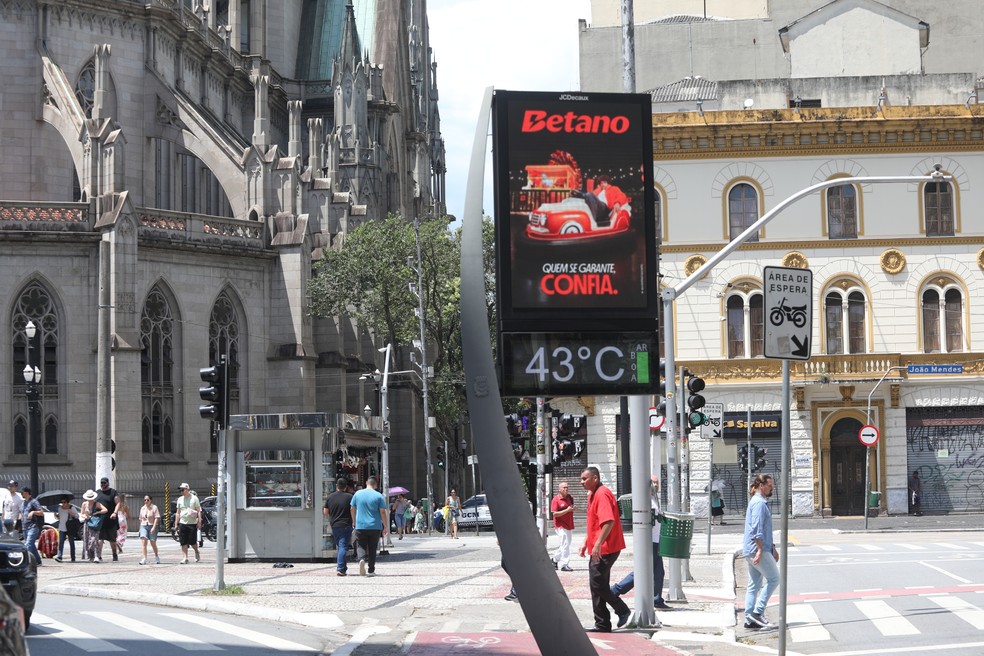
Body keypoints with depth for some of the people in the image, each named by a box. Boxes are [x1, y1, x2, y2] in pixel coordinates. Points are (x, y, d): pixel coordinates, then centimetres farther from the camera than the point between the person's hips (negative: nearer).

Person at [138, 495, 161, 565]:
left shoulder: (154, 508, -5)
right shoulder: (142, 508, 11)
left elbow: (156, 518, -11)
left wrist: (153, 527, -19)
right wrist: (141, 526, 14)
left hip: (152, 527, -3)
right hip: (143, 526, 3)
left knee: (153, 543, 4)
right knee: (143, 542, -14)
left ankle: (157, 556, 29)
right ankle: (144, 558, -18)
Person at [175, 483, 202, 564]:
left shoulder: (194, 498, -1)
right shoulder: (180, 499, 11)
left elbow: (199, 511, -1)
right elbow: (178, 512, 16)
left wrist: (199, 522, -9)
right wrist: (176, 523, 11)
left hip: (192, 523, -4)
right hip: (182, 523, 4)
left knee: (192, 542, -4)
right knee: (183, 542, -1)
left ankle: (196, 552, 24)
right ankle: (185, 558, 2)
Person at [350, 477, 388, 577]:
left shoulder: (357, 494, 2)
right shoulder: (379, 496, -4)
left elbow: (352, 509, 11)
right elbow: (383, 512, -6)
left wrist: (354, 521, 26)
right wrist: (386, 526, 1)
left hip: (360, 526, 0)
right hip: (375, 527, 0)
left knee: (361, 546, 6)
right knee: (372, 549, 9)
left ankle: (361, 559, -25)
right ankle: (371, 570, 10)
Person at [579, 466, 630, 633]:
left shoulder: (602, 494, -15)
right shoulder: (592, 495, 18)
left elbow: (609, 521, -26)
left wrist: (597, 545, -28)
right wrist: (586, 544, 25)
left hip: (604, 549, -10)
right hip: (597, 549, 10)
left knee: (597, 584, -10)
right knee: (597, 585, 9)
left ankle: (622, 610, 3)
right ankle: (602, 624, 12)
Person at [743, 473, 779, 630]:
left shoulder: (761, 502, 22)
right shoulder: (759, 503, -12)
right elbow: (757, 529, -20)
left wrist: (772, 548, 29)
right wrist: (760, 550, -23)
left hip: (752, 551, 10)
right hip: (756, 549, -10)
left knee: (754, 585, 9)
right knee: (774, 578, -7)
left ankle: (750, 619, 8)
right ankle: (757, 612, -9)